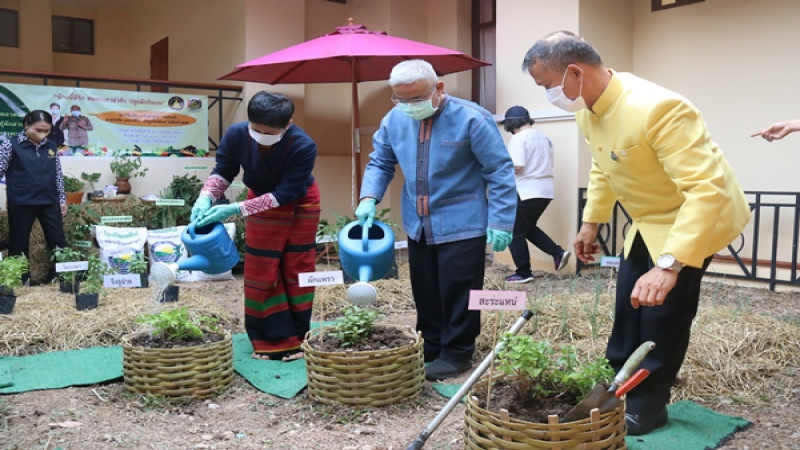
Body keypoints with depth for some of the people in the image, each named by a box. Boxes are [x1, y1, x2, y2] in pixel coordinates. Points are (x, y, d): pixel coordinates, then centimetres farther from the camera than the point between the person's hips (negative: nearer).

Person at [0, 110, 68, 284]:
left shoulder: (51, 146, 7)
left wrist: (62, 199, 11)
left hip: (49, 202, 3)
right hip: (21, 203, -3)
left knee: (58, 242, 6)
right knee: (19, 244, 7)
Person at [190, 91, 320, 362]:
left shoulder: (304, 146, -36)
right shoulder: (236, 135, -29)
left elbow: (286, 193, -32)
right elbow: (223, 171, -11)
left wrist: (237, 209, -39)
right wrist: (206, 198, -31)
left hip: (300, 203, -2)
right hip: (262, 202, 2)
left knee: (297, 269, 4)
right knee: (261, 271, 2)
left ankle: (297, 338, 17)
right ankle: (272, 340, 13)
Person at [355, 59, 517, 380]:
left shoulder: (471, 119, -16)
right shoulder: (394, 120, -1)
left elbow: (500, 172, -12)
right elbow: (380, 162, 11)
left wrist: (500, 221, -16)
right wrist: (369, 198, -7)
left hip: (462, 225, -5)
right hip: (417, 225, 6)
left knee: (457, 292, 1)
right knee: (425, 293, 16)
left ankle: (457, 353, 17)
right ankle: (431, 348, 32)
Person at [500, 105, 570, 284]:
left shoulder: (518, 138, -13)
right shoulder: (543, 137, 13)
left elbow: (517, 166, -22)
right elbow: (549, 163, 17)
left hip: (526, 192, -9)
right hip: (545, 190, 9)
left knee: (515, 233, 4)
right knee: (528, 228, 23)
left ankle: (523, 273, 7)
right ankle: (558, 253, 13)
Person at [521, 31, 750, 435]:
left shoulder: (657, 109, -36)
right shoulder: (587, 109, -8)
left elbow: (707, 189, -41)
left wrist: (668, 265, -49)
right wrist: (591, 222, 12)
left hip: (695, 220, -8)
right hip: (647, 222, 8)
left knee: (664, 313, -1)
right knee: (629, 306, 14)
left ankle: (648, 404, 18)